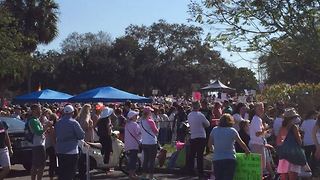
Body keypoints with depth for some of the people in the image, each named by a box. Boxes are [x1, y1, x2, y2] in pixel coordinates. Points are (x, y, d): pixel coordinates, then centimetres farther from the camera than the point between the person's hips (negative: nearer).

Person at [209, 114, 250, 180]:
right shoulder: (232, 131, -4)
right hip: (229, 159, -3)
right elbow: (241, 143, -3)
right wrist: (247, 151, 11)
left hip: (216, 159, 3)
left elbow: (209, 144, 7)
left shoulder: (214, 130, 4)